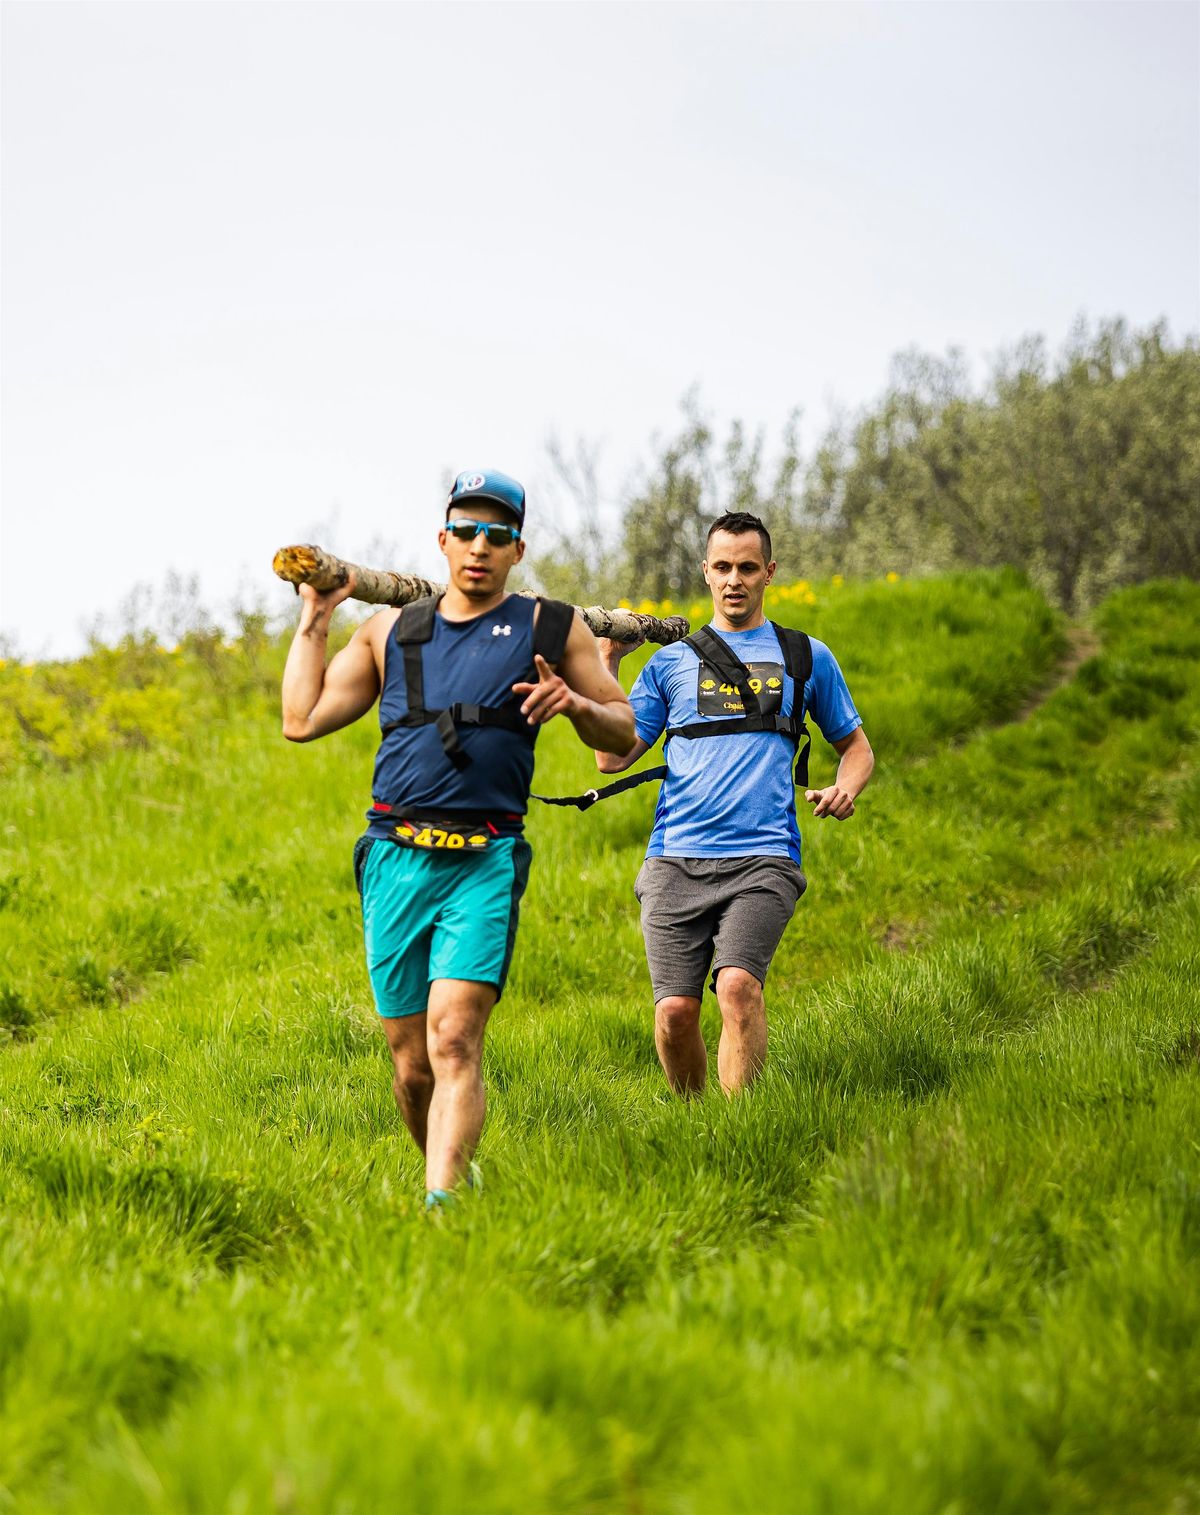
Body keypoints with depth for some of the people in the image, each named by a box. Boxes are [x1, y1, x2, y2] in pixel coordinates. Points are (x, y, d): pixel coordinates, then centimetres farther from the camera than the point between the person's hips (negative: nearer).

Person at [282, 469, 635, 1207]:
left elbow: (624, 735, 14)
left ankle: (442, 1201, -28)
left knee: (453, 1039, -20)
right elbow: (302, 720, 16)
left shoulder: (553, 629, 11)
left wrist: (576, 704, -7)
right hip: (394, 861, 3)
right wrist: (315, 618, 16)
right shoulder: (392, 631, 18)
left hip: (485, 864, -3)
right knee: (410, 1064, 6)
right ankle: (454, 1167, 29)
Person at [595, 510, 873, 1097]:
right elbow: (612, 756, 11)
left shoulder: (806, 657, 16)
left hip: (762, 859, -1)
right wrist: (607, 664, 5)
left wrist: (844, 790, 2)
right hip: (676, 861, 1)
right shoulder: (671, 662, 16)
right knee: (675, 1011, -6)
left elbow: (855, 746, 24)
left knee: (738, 985, -25)